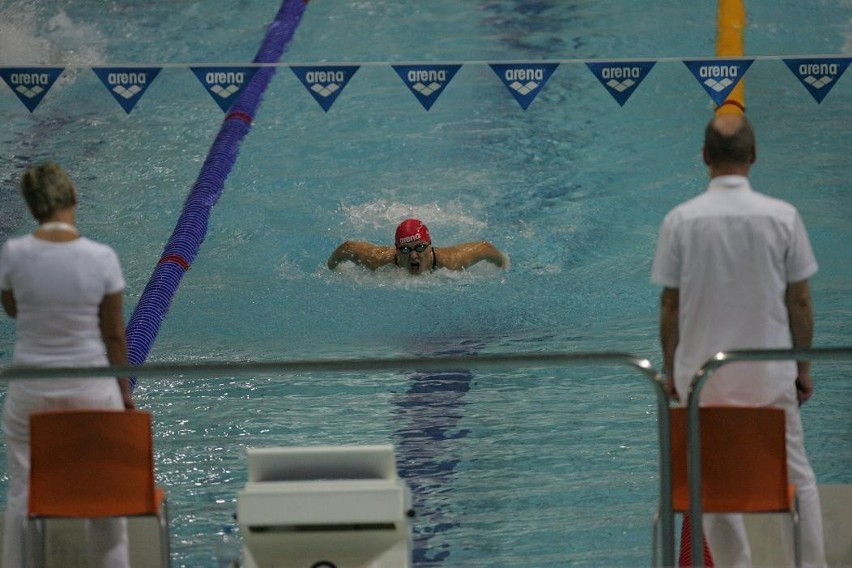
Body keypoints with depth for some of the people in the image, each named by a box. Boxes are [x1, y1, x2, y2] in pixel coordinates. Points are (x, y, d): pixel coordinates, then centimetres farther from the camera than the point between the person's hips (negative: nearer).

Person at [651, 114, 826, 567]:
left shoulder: (680, 220, -7)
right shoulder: (783, 217, -6)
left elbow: (669, 304, -4)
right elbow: (799, 301, -2)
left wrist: (670, 369, 8)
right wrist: (804, 366, 9)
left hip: (702, 374, 0)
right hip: (771, 374, 0)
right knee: (797, 478, 12)